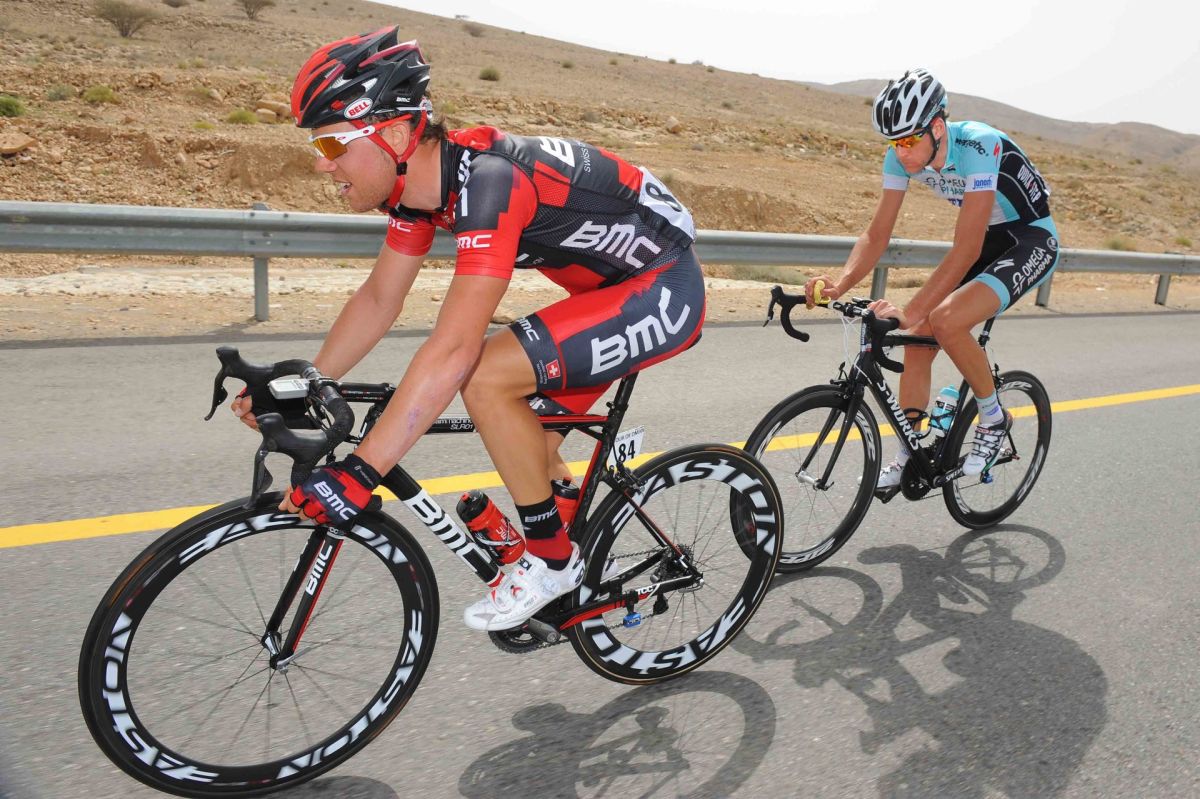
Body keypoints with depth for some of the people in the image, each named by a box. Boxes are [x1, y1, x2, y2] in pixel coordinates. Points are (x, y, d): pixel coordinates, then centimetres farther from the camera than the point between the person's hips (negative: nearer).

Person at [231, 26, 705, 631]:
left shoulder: (488, 182, -30)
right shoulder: (421, 178, -2)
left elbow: (452, 350, -36)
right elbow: (378, 299, 6)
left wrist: (357, 473, -35)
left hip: (664, 294, -9)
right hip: (616, 290, 9)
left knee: (486, 377, -23)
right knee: (520, 427, 13)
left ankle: (552, 561, -4)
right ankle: (580, 544, 33)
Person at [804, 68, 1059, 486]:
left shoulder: (978, 146, -32)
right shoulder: (902, 156, -13)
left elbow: (965, 249, -37)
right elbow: (877, 235, -12)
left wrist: (910, 312, -43)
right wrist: (838, 286, -29)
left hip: (1031, 240, -7)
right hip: (986, 240, 7)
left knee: (945, 320, -29)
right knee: (918, 339, -4)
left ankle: (994, 417, -4)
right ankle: (908, 458, 8)